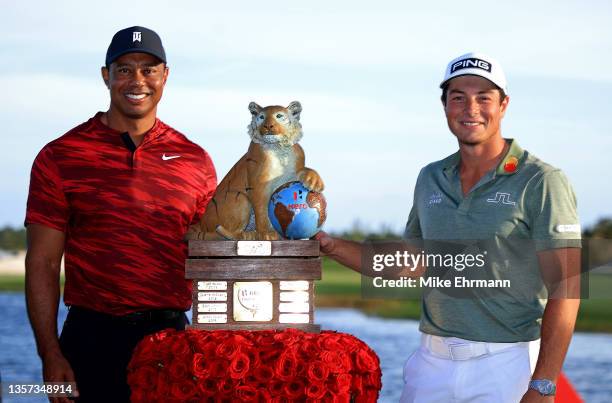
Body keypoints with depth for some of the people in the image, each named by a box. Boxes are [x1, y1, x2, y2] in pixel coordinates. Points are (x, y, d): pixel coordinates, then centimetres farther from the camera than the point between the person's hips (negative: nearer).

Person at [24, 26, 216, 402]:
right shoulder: (60, 157, 1)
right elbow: (42, 264, -1)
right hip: (91, 339, -2)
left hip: (171, 334, 2)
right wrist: (51, 355, -9)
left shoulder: (195, 161, 8)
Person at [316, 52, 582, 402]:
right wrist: (332, 245, 9)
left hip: (507, 364, -5)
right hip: (433, 362, 5)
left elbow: (565, 288, -12)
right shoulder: (431, 179, 12)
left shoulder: (541, 182, -7)